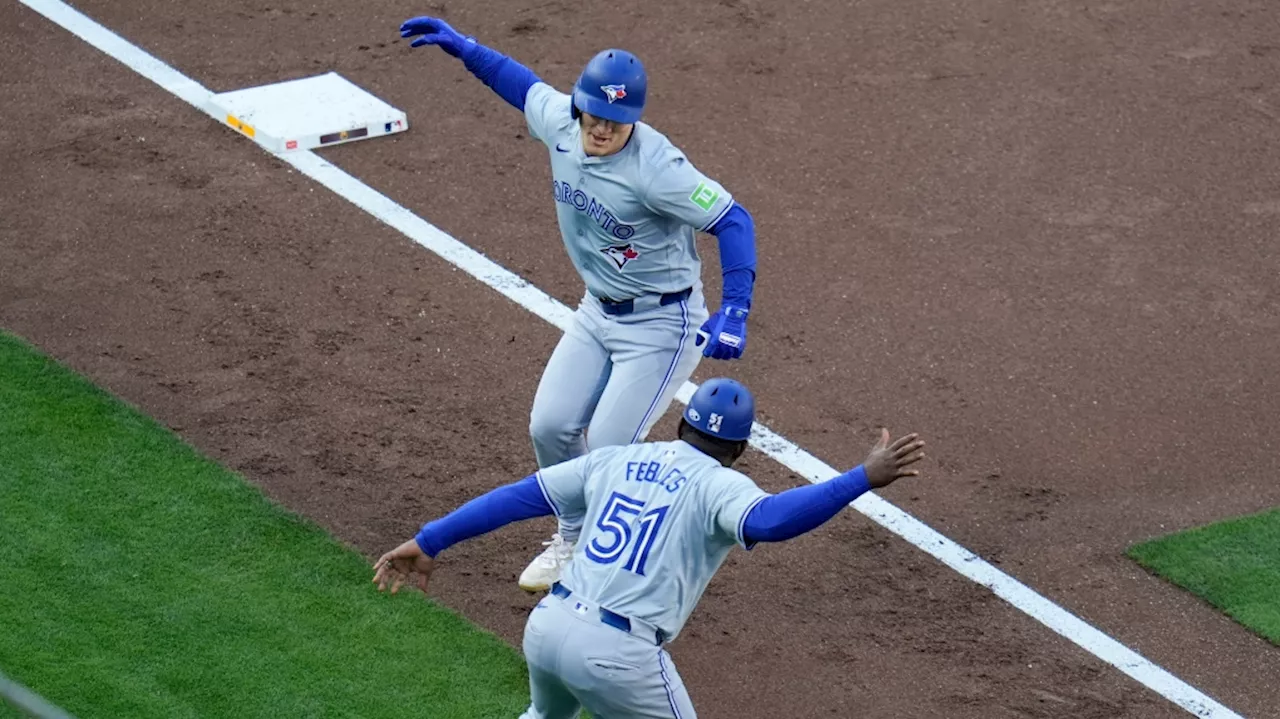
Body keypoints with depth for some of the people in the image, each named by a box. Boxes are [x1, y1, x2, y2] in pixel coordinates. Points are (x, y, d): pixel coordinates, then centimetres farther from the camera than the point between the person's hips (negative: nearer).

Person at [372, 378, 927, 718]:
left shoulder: (615, 460, 16)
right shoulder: (719, 485, -1)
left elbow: (519, 497, 13)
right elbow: (771, 520, -24)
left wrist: (430, 541, 15)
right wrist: (864, 479, -27)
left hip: (545, 627, 6)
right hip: (617, 653, -6)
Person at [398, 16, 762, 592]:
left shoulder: (655, 167, -31)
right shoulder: (560, 123, -10)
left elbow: (732, 220, -31)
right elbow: (527, 85, 14)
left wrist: (735, 313, -40)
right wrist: (463, 47, 13)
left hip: (661, 323, -7)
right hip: (598, 311, 7)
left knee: (609, 449, -9)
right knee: (550, 427, 7)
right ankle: (576, 541, 33)